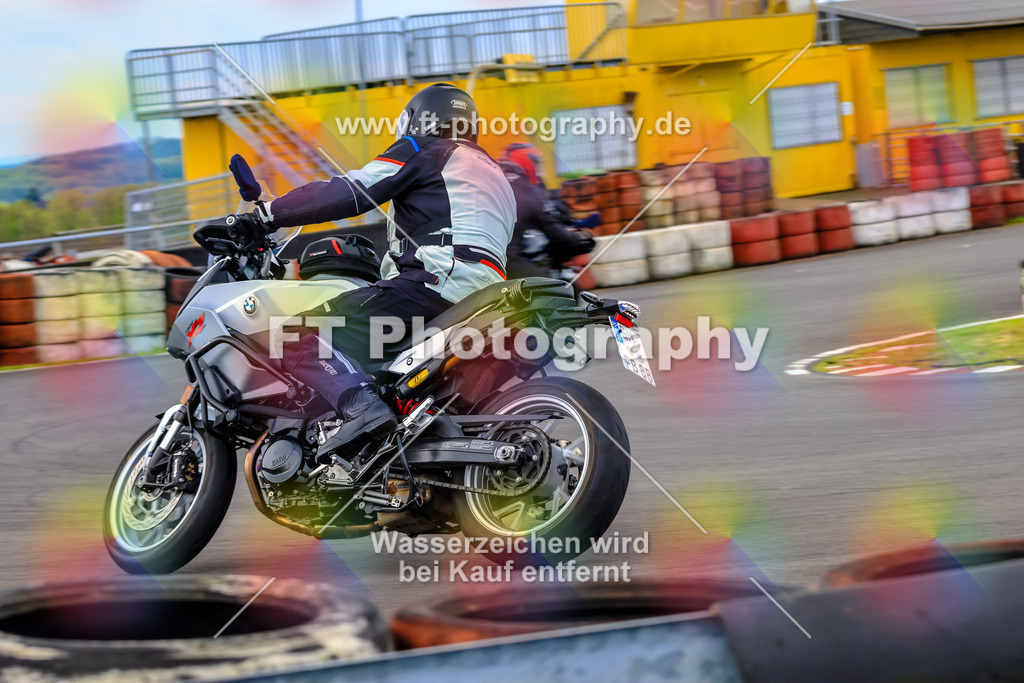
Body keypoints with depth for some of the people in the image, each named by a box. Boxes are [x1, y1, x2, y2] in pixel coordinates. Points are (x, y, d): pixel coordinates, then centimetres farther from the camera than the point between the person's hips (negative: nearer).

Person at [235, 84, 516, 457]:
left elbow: (348, 192, -2)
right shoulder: (495, 177, 34)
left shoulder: (422, 152, 9)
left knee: (304, 337, -15)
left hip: (438, 280, -9)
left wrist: (264, 217, 1)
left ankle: (360, 405, -39)